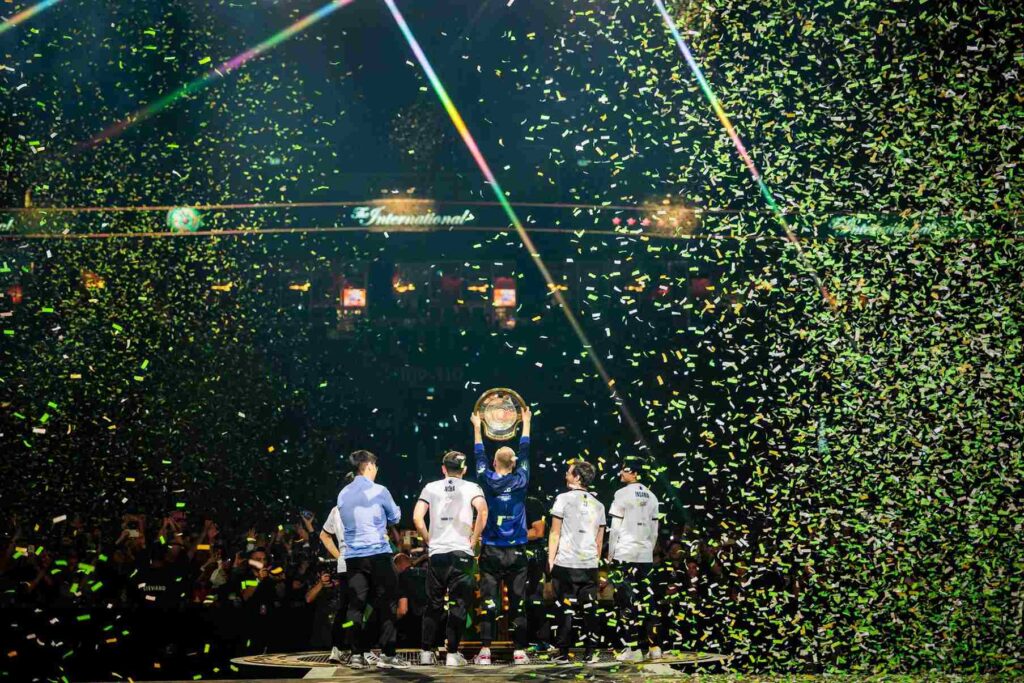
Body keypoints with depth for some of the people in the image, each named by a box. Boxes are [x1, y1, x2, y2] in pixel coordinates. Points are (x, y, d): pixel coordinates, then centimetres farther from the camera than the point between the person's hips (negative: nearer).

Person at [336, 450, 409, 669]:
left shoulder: (343, 494, 10)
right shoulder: (379, 491, -5)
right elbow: (395, 518, 9)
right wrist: (396, 508, 30)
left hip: (353, 556, 5)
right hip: (378, 553, -5)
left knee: (355, 604, 5)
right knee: (385, 604, -1)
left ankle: (357, 654, 5)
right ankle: (387, 654, -4)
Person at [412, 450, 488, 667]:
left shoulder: (431, 487, 10)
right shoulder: (471, 488, 4)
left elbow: (417, 517, -1)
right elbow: (482, 510, -15)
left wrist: (429, 541, 10)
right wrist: (474, 540, -5)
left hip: (436, 553, 2)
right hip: (461, 552, -2)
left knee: (433, 604, 11)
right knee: (459, 604, 3)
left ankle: (426, 651, 12)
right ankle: (452, 653, 0)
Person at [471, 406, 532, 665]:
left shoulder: (488, 481, -3)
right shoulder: (520, 482, -2)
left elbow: (479, 456, 14)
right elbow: (525, 453, 12)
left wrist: (477, 427, 27)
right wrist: (526, 423, 25)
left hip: (491, 551, 0)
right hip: (516, 552, 0)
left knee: (489, 603, -1)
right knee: (518, 603, 2)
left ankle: (484, 652, -5)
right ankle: (519, 652, 2)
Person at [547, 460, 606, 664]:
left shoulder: (564, 499, -2)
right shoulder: (598, 504, 12)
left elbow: (555, 533, -3)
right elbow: (599, 540, 14)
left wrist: (551, 559, 0)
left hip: (566, 563, -3)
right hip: (590, 565, 3)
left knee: (566, 609, -1)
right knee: (590, 609, 6)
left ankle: (563, 653, 0)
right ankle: (589, 653, 6)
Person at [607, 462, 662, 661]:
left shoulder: (622, 494, -5)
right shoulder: (651, 497, 11)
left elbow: (615, 528, -5)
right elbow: (654, 531, 14)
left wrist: (610, 553, 2)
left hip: (625, 555, -5)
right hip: (646, 556, 5)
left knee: (627, 602, -3)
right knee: (646, 601, 8)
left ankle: (633, 649, -6)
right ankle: (651, 647, 8)